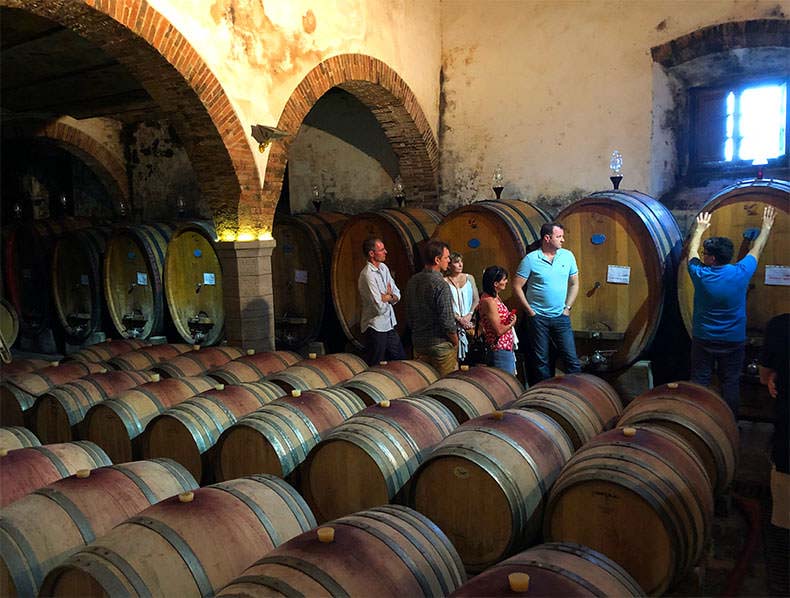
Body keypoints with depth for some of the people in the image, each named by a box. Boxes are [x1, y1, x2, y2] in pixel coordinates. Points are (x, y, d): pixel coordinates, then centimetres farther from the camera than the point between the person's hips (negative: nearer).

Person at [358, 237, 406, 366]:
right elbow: (379, 307, -26)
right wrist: (389, 296, -5)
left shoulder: (383, 268, 6)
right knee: (374, 368, 3)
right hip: (375, 327, -9)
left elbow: (397, 295, 8)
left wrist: (386, 297, -15)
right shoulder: (367, 275, -22)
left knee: (401, 360, 17)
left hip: (389, 325, 9)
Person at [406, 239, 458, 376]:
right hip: (440, 345, -7)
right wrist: (456, 343, -4)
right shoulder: (440, 285, -20)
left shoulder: (412, 281, 4)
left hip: (418, 344, 7)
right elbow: (447, 322, -19)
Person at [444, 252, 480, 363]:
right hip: (454, 323, -2)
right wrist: (459, 318, -11)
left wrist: (469, 315, -5)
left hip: (470, 320, 3)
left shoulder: (469, 278, 11)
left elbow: (477, 300, 9)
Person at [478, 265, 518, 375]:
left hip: (507, 348, 10)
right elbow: (499, 330, -20)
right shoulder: (488, 301, -19)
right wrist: (512, 323, -3)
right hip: (500, 350, -10)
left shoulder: (495, 298, 10)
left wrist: (510, 316, -1)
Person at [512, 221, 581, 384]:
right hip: (538, 318, -2)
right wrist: (529, 310, -7)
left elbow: (574, 284, 11)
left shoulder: (567, 256, 3)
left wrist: (567, 307, 3)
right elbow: (517, 286, -6)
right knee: (540, 361, 8)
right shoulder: (530, 259, -8)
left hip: (561, 317, 2)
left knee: (572, 359, 2)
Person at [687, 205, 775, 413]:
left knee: (699, 382, 7)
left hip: (703, 340, 0)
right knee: (730, 384, 9)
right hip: (733, 341, 1)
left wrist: (699, 229, 24)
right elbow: (756, 250, 7)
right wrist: (766, 226, 23)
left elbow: (691, 252, 8)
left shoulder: (700, 274, -13)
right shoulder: (741, 273, -12)